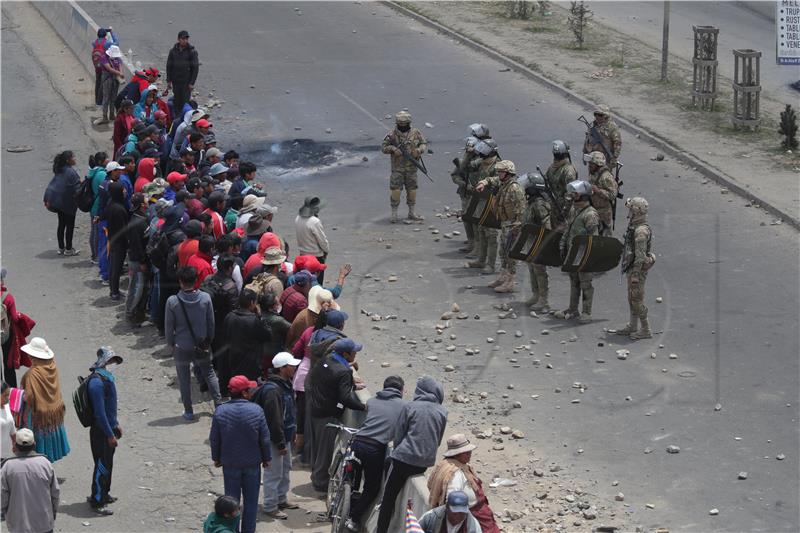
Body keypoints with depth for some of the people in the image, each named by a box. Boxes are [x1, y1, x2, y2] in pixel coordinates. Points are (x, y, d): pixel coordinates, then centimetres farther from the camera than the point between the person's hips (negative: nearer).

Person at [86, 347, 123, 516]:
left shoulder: (106, 376, 8)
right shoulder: (97, 381, -24)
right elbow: (100, 411, -25)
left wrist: (116, 425, 23)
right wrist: (110, 435, -22)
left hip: (109, 427, 10)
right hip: (101, 431, -10)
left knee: (108, 464, 20)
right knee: (102, 466, -2)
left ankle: (104, 494, 35)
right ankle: (97, 502, 6)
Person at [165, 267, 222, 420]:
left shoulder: (172, 301, -19)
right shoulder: (205, 298, -13)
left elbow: (169, 326, -10)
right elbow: (211, 322, -3)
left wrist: (171, 343, 6)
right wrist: (209, 339, 13)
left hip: (181, 347, -2)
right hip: (201, 344, 2)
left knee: (184, 379, 12)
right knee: (209, 373, 21)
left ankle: (188, 411, 20)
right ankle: (218, 404, 21)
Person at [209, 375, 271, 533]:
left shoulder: (220, 411, -11)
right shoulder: (256, 410, -14)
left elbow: (214, 439, -3)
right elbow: (265, 438, -7)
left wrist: (216, 458, 12)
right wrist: (266, 458, 7)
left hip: (230, 463, 1)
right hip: (252, 462, -1)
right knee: (251, 500, 11)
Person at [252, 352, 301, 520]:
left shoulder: (285, 385, 7)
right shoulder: (272, 390, -27)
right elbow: (274, 420, -27)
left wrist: (291, 436, 21)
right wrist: (280, 443, -22)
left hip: (285, 437, 10)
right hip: (274, 439, -10)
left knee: (285, 469, 22)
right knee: (274, 473, -1)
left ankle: (281, 499, 36)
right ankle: (270, 507, 8)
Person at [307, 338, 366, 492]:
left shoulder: (324, 362, 1)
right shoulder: (343, 372, -24)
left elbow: (311, 376, 17)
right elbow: (346, 398, -30)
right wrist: (363, 407, -18)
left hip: (314, 409, 8)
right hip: (329, 415, -8)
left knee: (317, 445, 22)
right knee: (327, 449, 4)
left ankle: (316, 475, 37)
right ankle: (322, 482, 13)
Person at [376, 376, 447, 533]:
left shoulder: (410, 407, -7)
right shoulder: (442, 412, 2)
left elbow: (398, 435, 0)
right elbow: (438, 439, 12)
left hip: (405, 457, -3)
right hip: (426, 461, 3)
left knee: (388, 498, 6)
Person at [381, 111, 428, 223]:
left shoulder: (416, 133, 1)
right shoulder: (392, 134, -5)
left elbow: (424, 144, 7)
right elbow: (383, 147, -1)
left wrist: (419, 150, -14)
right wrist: (393, 149, -20)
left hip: (411, 168, 2)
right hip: (397, 168, -2)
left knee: (412, 190, 9)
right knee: (395, 191, -5)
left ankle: (412, 213, 21)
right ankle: (394, 214, 4)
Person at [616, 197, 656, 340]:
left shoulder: (641, 231, -23)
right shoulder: (635, 226, 10)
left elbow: (640, 255, -25)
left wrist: (635, 274, -24)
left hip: (638, 269, -10)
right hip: (632, 267, 10)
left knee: (637, 299, -4)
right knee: (632, 298, 18)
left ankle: (645, 330, 3)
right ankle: (632, 326, 29)